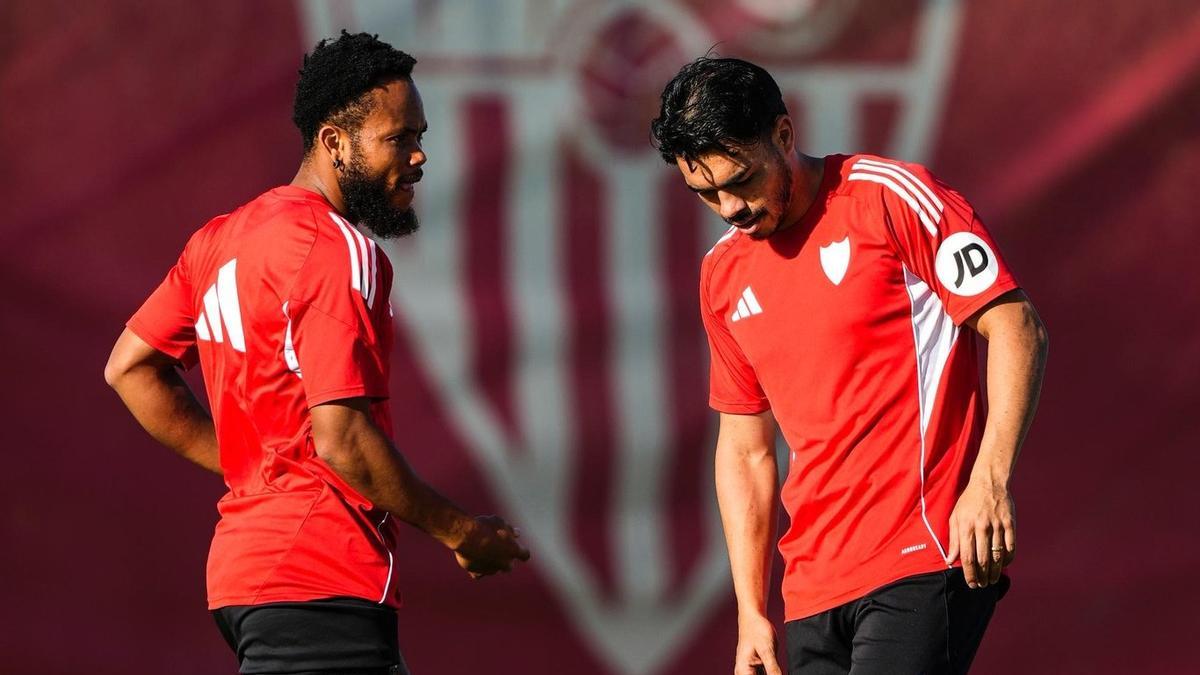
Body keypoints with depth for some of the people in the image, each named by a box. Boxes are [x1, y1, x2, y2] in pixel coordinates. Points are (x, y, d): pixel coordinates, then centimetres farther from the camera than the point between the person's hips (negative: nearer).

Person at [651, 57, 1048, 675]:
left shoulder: (889, 197, -4)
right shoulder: (723, 276, 15)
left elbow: (1015, 328, -7)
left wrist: (988, 482, -19)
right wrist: (751, 614, 14)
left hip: (924, 560, -7)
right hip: (812, 592, 7)